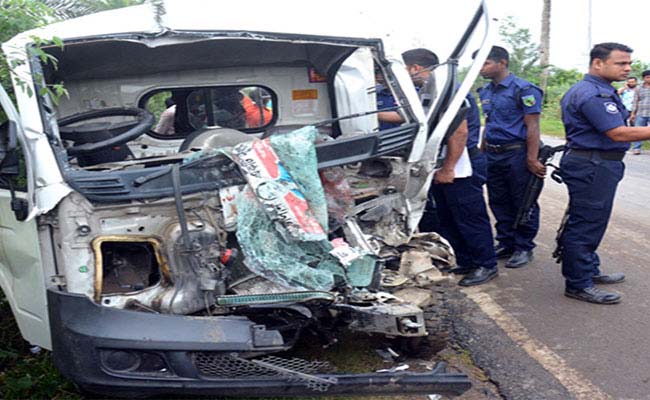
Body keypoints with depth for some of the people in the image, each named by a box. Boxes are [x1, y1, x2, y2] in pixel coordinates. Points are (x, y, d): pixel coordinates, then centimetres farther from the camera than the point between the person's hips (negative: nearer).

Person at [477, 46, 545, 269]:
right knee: (499, 202, 12)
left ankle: (524, 248, 15)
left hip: (516, 154, -7)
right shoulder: (485, 92, 12)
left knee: (523, 203, 3)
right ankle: (506, 244, 25)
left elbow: (532, 127, -14)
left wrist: (532, 160, -19)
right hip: (492, 156, 7)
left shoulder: (523, 90, -10)